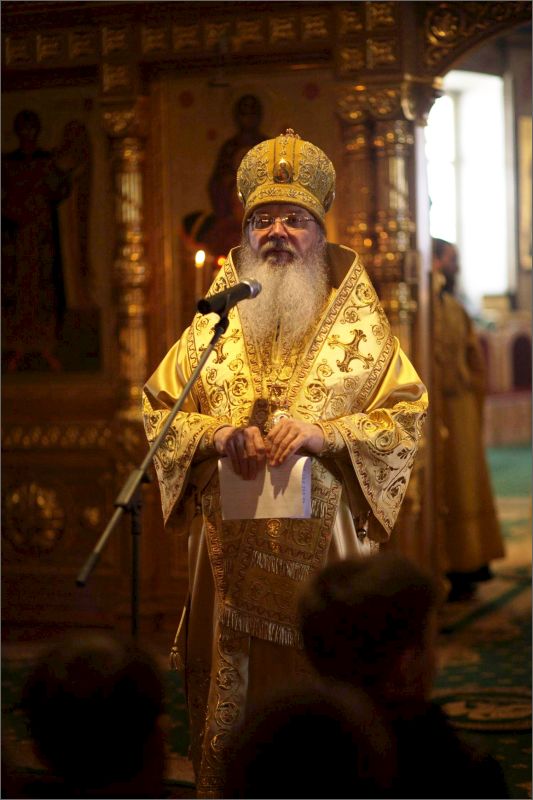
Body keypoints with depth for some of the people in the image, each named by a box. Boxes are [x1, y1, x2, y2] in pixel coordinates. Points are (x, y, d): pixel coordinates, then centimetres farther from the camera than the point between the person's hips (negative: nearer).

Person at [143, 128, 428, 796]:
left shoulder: (359, 322, 5)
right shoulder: (215, 321, 11)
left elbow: (405, 414, 1)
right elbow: (159, 407, 11)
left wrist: (325, 434, -15)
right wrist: (215, 434, -9)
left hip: (324, 543, -2)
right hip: (231, 547, 2)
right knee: (230, 687, 5)